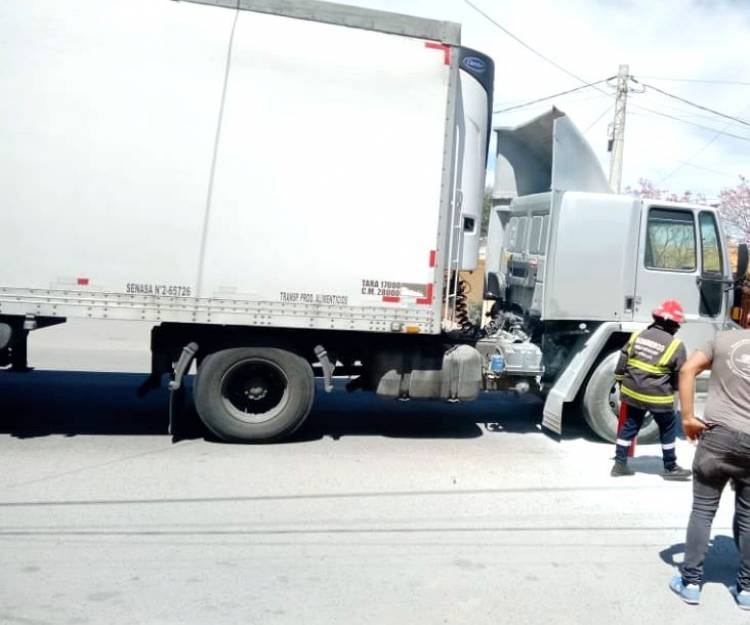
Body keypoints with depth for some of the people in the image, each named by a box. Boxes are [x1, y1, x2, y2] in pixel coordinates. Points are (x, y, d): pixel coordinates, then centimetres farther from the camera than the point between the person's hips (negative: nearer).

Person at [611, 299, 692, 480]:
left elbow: (623, 361, 7)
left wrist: (622, 382, 20)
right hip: (658, 397, -4)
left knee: (630, 425, 16)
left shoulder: (638, 335, 2)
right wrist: (672, 389, 16)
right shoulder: (676, 345, -12)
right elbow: (680, 375, -3)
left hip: (632, 392, 5)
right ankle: (670, 468, 24)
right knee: (668, 428, 14)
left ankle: (620, 464, 18)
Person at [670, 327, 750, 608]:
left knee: (703, 510, 8)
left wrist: (688, 417, 0)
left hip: (718, 435, -1)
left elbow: (688, 369, -3)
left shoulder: (723, 338, 3)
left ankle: (691, 582, 13)